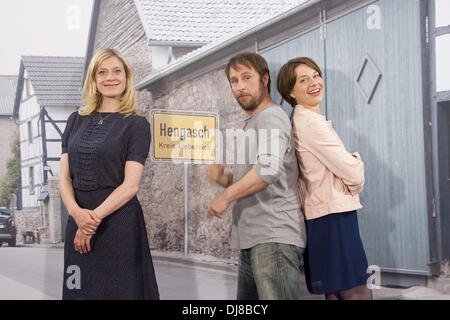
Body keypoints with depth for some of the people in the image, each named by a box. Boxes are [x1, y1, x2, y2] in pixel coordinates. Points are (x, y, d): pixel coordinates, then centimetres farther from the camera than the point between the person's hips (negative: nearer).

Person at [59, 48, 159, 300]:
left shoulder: (136, 124, -2)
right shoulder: (77, 121, 11)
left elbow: (131, 185, -10)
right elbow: (64, 177, 6)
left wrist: (95, 217, -15)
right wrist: (77, 212, -12)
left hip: (118, 221, -4)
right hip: (78, 221, 4)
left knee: (119, 291, 1)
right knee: (78, 291, 9)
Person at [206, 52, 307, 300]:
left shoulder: (271, 117, -7)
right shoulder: (251, 124, 25)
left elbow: (269, 168, -26)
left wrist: (225, 197, -17)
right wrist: (222, 177, 9)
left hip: (274, 239, -10)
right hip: (251, 242, 10)